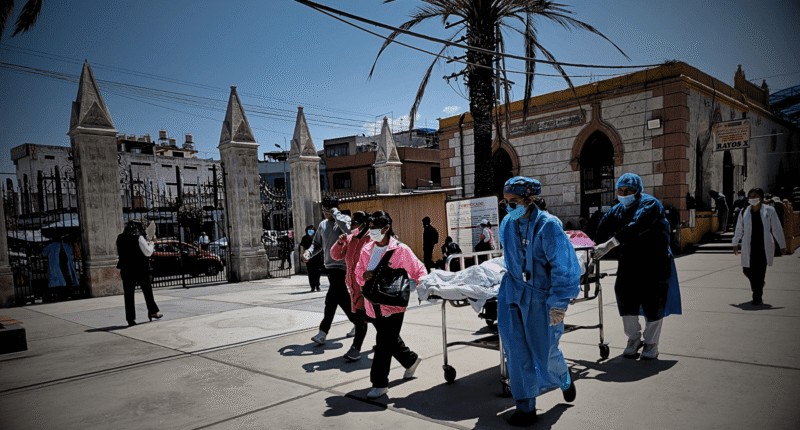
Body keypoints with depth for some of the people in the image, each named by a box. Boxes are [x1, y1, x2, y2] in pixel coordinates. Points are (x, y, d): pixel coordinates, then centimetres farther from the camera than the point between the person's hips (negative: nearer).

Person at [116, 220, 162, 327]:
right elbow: (148, 252, -12)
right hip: (140, 269, -3)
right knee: (147, 290, 13)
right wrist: (152, 242, 0)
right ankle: (152, 311, 20)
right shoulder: (139, 238, -13)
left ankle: (130, 319, 5)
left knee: (128, 294, 5)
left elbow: (118, 253, 16)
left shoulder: (120, 238, 3)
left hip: (126, 270, 4)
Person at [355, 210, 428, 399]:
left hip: (392, 304, -6)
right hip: (373, 304, 6)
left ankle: (380, 383, 9)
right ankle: (411, 360, 47)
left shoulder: (401, 250, -8)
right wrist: (364, 275, -10)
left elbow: (418, 270, -1)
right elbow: (358, 273, 12)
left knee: (384, 343, -4)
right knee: (390, 339, 22)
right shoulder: (366, 250, 6)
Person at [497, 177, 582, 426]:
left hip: (542, 295, -4)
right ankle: (526, 407, 9)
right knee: (515, 347, -5)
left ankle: (564, 378, 45)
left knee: (545, 349, 8)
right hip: (513, 292, 4)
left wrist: (558, 303, -18)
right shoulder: (507, 224, 0)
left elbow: (564, 267, -17)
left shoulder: (548, 226, -18)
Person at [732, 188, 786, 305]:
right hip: (748, 247, 2)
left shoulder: (769, 211, 1)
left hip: (764, 246, -2)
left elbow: (777, 229, 6)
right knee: (747, 270, 2)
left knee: (760, 272, -5)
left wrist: (782, 246, 7)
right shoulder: (744, 212, 7)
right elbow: (739, 229, 16)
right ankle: (758, 285, 36)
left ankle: (757, 297, 7)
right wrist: (735, 244, 20)